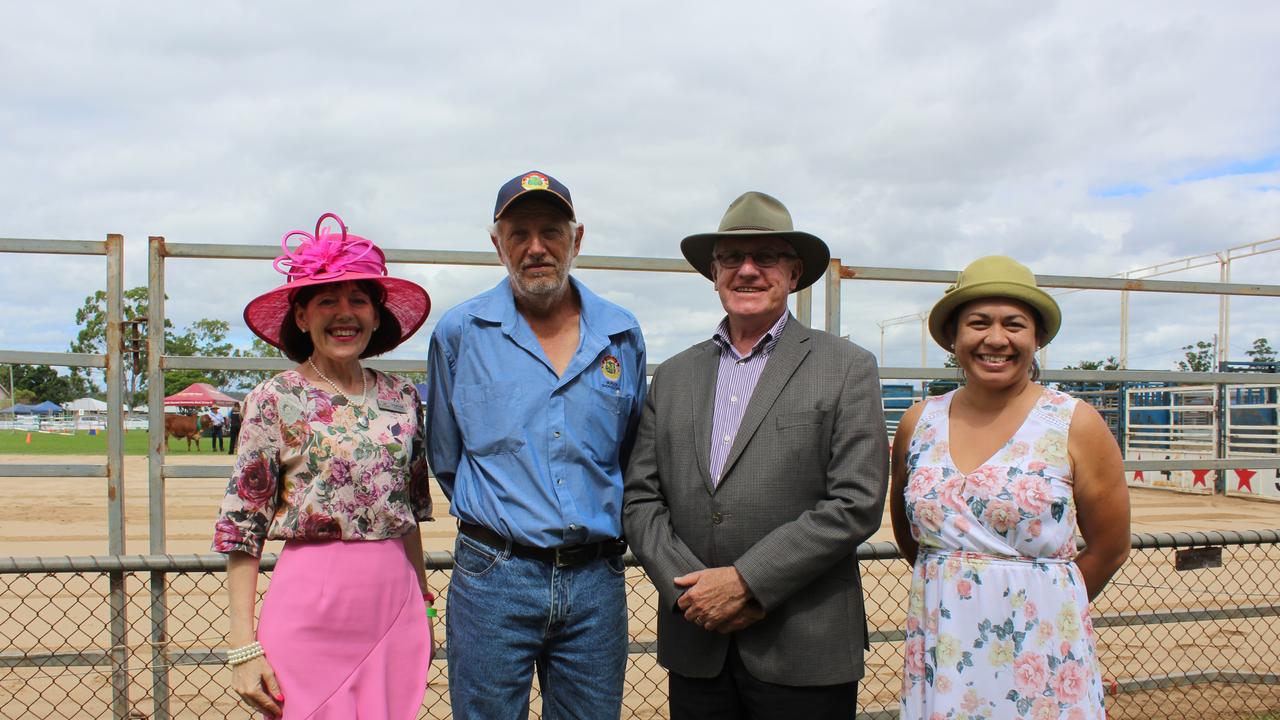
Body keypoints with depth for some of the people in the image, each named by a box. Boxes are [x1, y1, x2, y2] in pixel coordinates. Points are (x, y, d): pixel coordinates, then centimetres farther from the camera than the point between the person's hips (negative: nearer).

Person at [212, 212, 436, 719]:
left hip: (394, 602, 4)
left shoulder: (402, 397, 7)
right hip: (309, 601, -3)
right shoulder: (275, 400, -4)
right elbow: (242, 529, -4)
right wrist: (244, 647, -8)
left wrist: (424, 608, 13)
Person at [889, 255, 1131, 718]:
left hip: (1039, 656, -2)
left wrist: (1042, 602, 6)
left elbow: (1110, 548, 1)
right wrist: (947, 588, 8)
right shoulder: (919, 423, 2)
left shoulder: (1076, 425, -6)